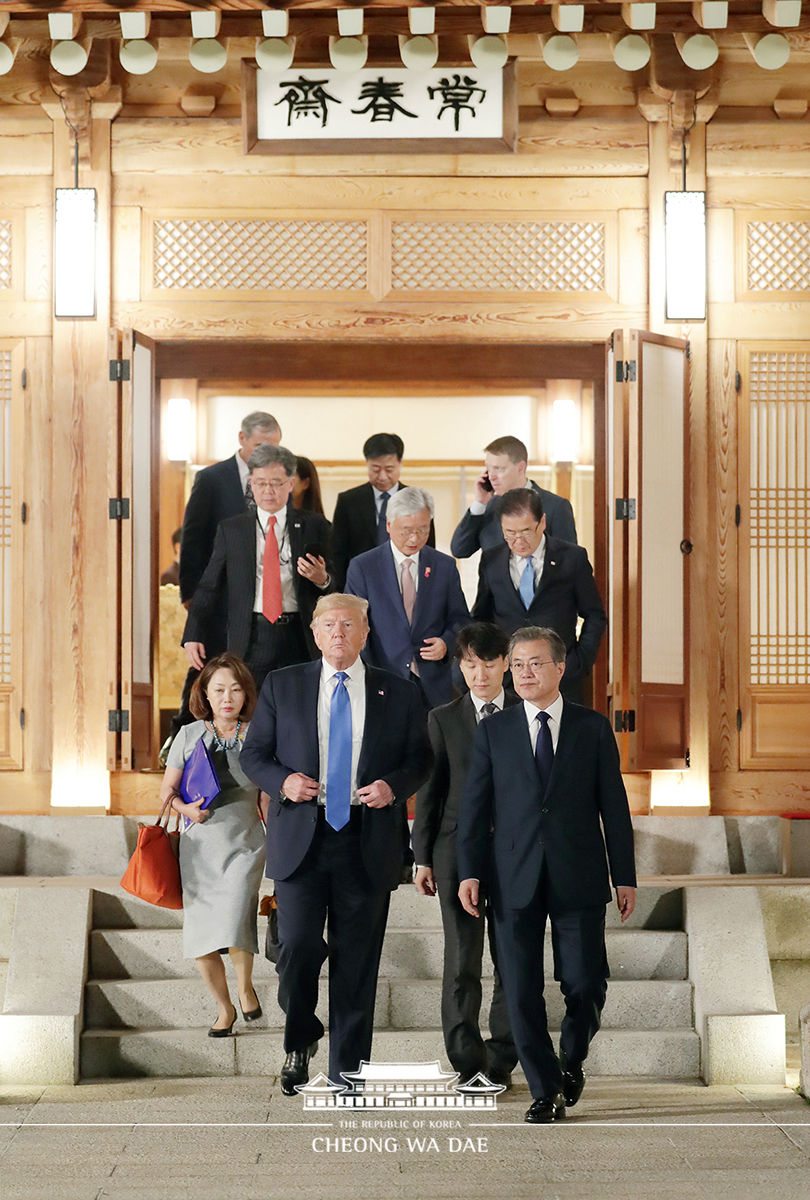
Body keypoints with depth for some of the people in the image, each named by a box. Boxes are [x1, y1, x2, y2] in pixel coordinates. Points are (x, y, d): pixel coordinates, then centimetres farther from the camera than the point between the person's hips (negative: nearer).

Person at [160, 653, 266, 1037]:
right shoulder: (189, 735, 3)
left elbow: (268, 801, 8)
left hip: (244, 847, -2)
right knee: (200, 938, 2)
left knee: (233, 928, -20)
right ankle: (225, 1009, 25)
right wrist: (184, 808, -11)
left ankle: (245, 983, 12)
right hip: (199, 848, 2)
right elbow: (167, 789, 8)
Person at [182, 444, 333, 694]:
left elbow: (334, 588, 11)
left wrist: (321, 579, -13)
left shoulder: (314, 526, 9)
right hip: (250, 642, 0)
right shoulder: (230, 530, 10)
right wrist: (194, 636, -4)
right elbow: (209, 587, 8)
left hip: (299, 641, 0)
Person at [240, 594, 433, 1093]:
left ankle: (348, 1070, 16)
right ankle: (300, 1038, 19)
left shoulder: (398, 693, 8)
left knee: (357, 962, 4)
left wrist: (394, 786, -9)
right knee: (297, 946, -10)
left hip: (368, 845, 0)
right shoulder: (282, 686, 8)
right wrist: (282, 781, -9)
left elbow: (421, 758, 11)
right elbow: (254, 753, 11)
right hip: (301, 840, 0)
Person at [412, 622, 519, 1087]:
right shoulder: (443, 719, 7)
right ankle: (468, 1062, 2)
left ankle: (501, 1058, 14)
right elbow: (429, 791, 7)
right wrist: (423, 857, 3)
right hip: (459, 851, -1)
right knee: (462, 961, -2)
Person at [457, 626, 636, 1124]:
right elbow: (475, 804, 6)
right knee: (522, 991, 1)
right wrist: (470, 870, -3)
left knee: (586, 985, -1)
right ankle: (546, 1090, 14)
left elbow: (614, 804, 5)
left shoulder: (593, 727, 5)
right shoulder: (493, 730, 7)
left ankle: (572, 1060, 28)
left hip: (578, 878, -1)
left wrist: (625, 876, 2)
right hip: (515, 878, 1)